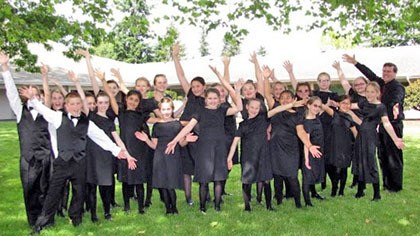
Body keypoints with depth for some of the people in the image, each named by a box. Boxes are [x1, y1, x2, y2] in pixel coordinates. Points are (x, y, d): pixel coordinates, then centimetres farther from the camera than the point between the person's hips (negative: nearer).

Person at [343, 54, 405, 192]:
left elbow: (397, 98, -34)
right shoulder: (381, 84, 10)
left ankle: (396, 186, 10)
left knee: (394, 156, -2)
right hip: (383, 124, 8)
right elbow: (370, 74, 21)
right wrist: (355, 63, 24)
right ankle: (387, 183, 23)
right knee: (382, 155, 12)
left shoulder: (398, 87, -12)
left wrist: (395, 106, -56)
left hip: (394, 125, -8)